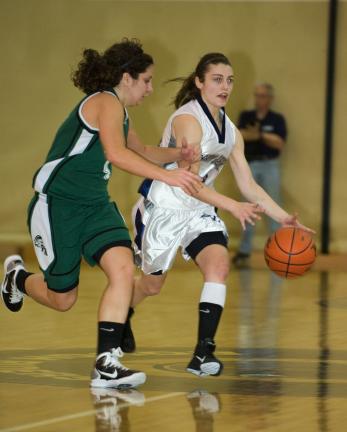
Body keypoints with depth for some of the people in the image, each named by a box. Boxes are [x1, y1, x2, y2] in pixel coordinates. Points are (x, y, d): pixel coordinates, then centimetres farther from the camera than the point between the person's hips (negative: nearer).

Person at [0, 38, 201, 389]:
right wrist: (167, 176, -38)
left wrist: (178, 155, 14)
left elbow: (141, 151, 32)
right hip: (56, 205, -8)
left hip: (95, 206, 9)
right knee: (62, 299, 4)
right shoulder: (106, 103, -15)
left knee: (123, 268, -18)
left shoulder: (118, 112, 14)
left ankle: (106, 364, -18)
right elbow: (116, 153, -33)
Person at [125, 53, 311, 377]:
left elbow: (249, 186, 5)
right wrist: (234, 207, -36)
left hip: (199, 211, 6)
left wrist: (283, 218, -6)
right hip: (162, 208, -6)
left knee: (219, 264, -20)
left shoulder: (231, 133, 3)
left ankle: (203, 352, -23)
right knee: (151, 284, 8)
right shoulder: (188, 120, -20)